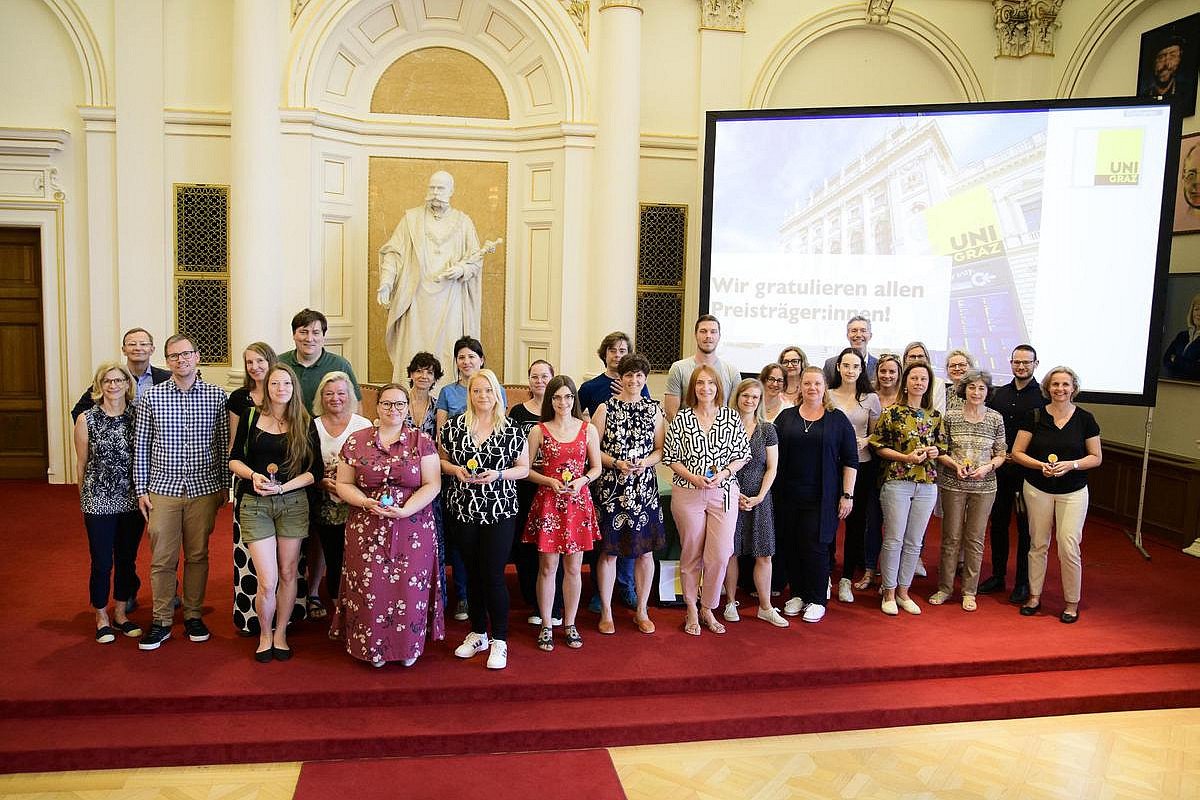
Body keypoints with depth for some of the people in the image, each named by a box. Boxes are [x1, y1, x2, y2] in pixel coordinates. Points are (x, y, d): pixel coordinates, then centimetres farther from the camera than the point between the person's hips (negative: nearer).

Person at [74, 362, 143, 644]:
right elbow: (82, 464, 4)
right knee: (102, 563, 4)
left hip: (133, 500, 2)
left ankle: (120, 614, 29)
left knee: (127, 560, 12)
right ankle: (101, 618, 23)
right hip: (99, 501, -2)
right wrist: (85, 499, 9)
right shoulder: (86, 419, -4)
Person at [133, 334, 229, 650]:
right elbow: (140, 446, 4)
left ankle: (193, 615, 24)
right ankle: (161, 621, 17)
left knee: (198, 555, 10)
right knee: (162, 558, 4)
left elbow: (225, 444, 6)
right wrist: (141, 489, 2)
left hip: (205, 489, 1)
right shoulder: (151, 396, 0)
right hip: (163, 488, 0)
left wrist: (224, 484, 5)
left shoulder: (217, 395, 1)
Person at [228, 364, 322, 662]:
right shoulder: (251, 417, 3)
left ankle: (280, 634, 27)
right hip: (255, 503, -1)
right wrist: (254, 475, -13)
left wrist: (282, 487, -14)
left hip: (293, 502, 1)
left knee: (288, 573, 8)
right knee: (267, 581, -6)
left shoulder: (305, 424, 1)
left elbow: (315, 470, -1)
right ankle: (264, 635, 18)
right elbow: (234, 459, 7)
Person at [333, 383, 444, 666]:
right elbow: (343, 484, 8)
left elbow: (432, 484, -3)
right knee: (369, 588, 0)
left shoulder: (422, 440, 1)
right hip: (367, 529, 1)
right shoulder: (356, 441, 6)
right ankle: (373, 647, 20)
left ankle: (409, 648, 19)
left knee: (409, 588, 1)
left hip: (413, 528, -1)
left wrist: (405, 510, -16)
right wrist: (366, 502, -11)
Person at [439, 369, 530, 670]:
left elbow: (524, 468, 3)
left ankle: (499, 641, 9)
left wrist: (498, 474, -14)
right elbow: (441, 460, 12)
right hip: (463, 510, 3)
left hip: (500, 512, -2)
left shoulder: (511, 429, -1)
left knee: (493, 575, -5)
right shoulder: (454, 426, 3)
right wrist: (455, 470, -9)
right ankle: (477, 634, 28)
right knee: (472, 573, 13)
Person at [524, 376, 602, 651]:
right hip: (547, 502, -1)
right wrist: (550, 481, -13)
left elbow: (596, 467, 9)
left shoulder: (588, 430, 5)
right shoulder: (539, 431, 0)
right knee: (548, 566, 3)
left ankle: (570, 625, 22)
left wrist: (582, 480, -10)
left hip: (578, 502, 1)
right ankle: (546, 627, 17)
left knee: (573, 567, 8)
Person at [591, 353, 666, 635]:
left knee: (645, 551, 7)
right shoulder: (606, 408, 0)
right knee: (609, 550, 3)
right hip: (611, 488, -2)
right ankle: (606, 612, 17)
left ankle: (641, 611, 22)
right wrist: (617, 463, -15)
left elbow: (661, 449, 9)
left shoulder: (654, 410, 7)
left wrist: (645, 462, -10)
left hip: (644, 488, 2)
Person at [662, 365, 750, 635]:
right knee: (691, 554, 7)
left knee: (720, 555, -2)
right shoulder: (682, 418, 1)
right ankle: (692, 611, 23)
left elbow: (743, 454, 7)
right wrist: (692, 477, -12)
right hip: (688, 493, -1)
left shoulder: (731, 417, 4)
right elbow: (670, 456, 2)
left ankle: (708, 608, 19)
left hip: (724, 493, 1)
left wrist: (723, 474, -9)